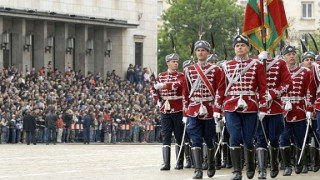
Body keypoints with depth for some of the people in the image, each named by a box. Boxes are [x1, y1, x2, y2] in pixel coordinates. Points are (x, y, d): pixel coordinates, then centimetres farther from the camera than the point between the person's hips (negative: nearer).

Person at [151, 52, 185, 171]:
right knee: (166, 137, -2)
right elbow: (153, 89, 24)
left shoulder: (180, 75, -1)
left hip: (178, 110, -3)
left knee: (179, 137, 4)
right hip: (165, 110, 3)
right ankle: (166, 164, -5)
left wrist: (163, 85, -28)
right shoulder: (161, 76, 10)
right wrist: (157, 101, 11)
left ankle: (180, 163, 13)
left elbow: (178, 84, -23)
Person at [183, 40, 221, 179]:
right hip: (193, 110, 0)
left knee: (209, 140, 10)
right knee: (196, 141, -9)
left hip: (209, 110, 0)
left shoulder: (215, 70, 3)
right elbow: (185, 93, 8)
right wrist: (185, 113, 5)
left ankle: (211, 166, 30)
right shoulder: (189, 70, 7)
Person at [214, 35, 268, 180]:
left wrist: (262, 108, -6)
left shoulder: (257, 65, 3)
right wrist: (217, 109, 5)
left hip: (250, 108, -1)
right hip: (231, 108, 1)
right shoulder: (227, 66, 9)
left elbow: (262, 88, 1)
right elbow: (221, 88, 10)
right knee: (235, 139, -8)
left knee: (248, 140, 5)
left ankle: (250, 166, 30)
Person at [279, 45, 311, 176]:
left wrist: (309, 110, -4)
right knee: (284, 139, -7)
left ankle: (300, 165, 24)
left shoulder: (305, 72, 6)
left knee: (300, 140, 7)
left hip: (299, 112, 1)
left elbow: (309, 93, 3)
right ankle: (287, 167, -2)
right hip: (283, 111, -1)